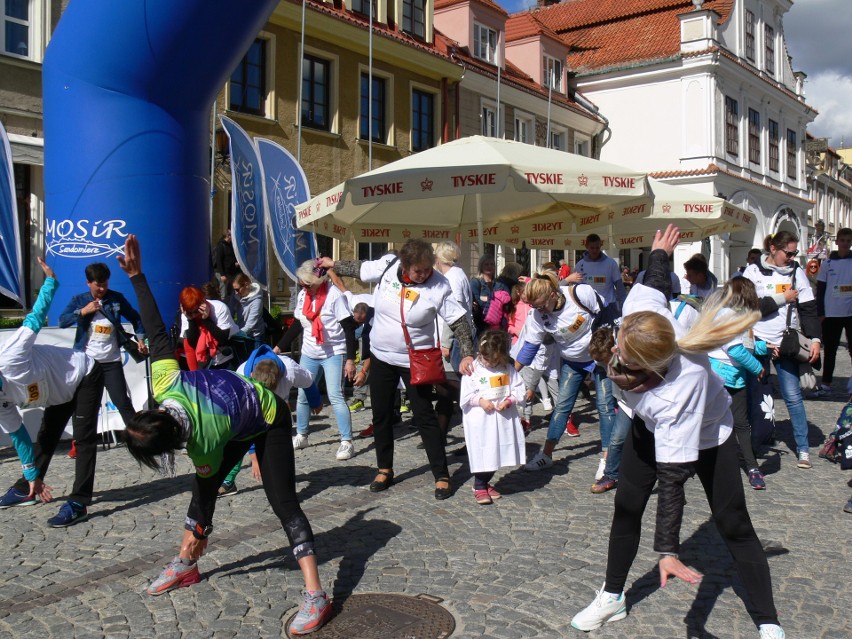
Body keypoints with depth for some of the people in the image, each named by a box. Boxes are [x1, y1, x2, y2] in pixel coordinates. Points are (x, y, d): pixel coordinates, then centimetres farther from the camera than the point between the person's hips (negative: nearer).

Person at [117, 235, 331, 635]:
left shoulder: (204, 446, -39)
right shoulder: (164, 384, -29)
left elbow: (209, 482, -19)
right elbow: (157, 333, -23)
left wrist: (199, 533, 0)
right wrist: (136, 276, -23)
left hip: (269, 420, -8)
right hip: (238, 417, 8)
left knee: (283, 502, -16)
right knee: (202, 486, 10)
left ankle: (316, 596, -17)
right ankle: (186, 567, 27)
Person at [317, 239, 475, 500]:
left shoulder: (439, 286, -20)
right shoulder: (387, 266, -12)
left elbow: (459, 320, -18)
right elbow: (359, 269, 8)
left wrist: (467, 354, -28)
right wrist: (333, 264, 22)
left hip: (416, 361, -4)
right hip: (382, 356, 4)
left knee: (425, 417, -3)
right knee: (381, 415, 13)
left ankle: (441, 475, 8)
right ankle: (384, 470, 30)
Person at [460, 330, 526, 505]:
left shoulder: (508, 369, 3)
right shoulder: (473, 369, -5)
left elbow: (519, 390, 4)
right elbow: (466, 395, -5)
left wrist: (509, 401, -12)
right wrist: (480, 401, -18)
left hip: (503, 419, 4)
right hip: (480, 420, -3)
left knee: (497, 453, 11)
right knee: (482, 454, -2)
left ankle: (485, 483, 31)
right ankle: (479, 487, 15)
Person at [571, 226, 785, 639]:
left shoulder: (677, 391, -47)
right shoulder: (641, 310, -35)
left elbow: (673, 474, -43)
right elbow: (657, 279, -10)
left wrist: (667, 551, -42)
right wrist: (660, 252, 13)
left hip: (705, 433, -6)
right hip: (652, 426, 6)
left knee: (733, 524, -3)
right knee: (626, 506, 7)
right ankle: (612, 598, 23)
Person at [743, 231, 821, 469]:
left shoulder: (796, 272, 5)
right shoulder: (753, 272, -3)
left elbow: (808, 308, 5)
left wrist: (815, 338, -5)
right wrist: (783, 299, -10)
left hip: (786, 343, 2)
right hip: (758, 342, -2)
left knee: (793, 396, -1)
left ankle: (803, 449, 7)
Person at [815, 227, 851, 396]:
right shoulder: (827, 263, 4)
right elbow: (820, 290, 6)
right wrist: (820, 313, 0)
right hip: (831, 314, 1)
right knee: (829, 350, 7)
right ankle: (826, 384, 14)